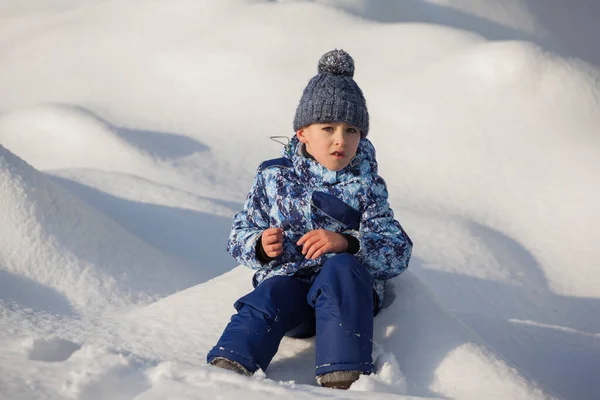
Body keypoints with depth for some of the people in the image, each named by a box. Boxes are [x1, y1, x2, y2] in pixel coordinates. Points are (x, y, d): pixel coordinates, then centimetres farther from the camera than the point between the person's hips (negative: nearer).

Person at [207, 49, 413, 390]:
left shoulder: (366, 185, 6)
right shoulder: (274, 177, 9)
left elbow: (398, 253, -4)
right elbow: (240, 236, 14)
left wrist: (348, 244, -22)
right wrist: (260, 246, -10)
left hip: (349, 288, -1)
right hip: (289, 280, 1)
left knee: (341, 267, -33)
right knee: (270, 295, -31)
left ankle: (344, 376, -41)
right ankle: (227, 366, -49)